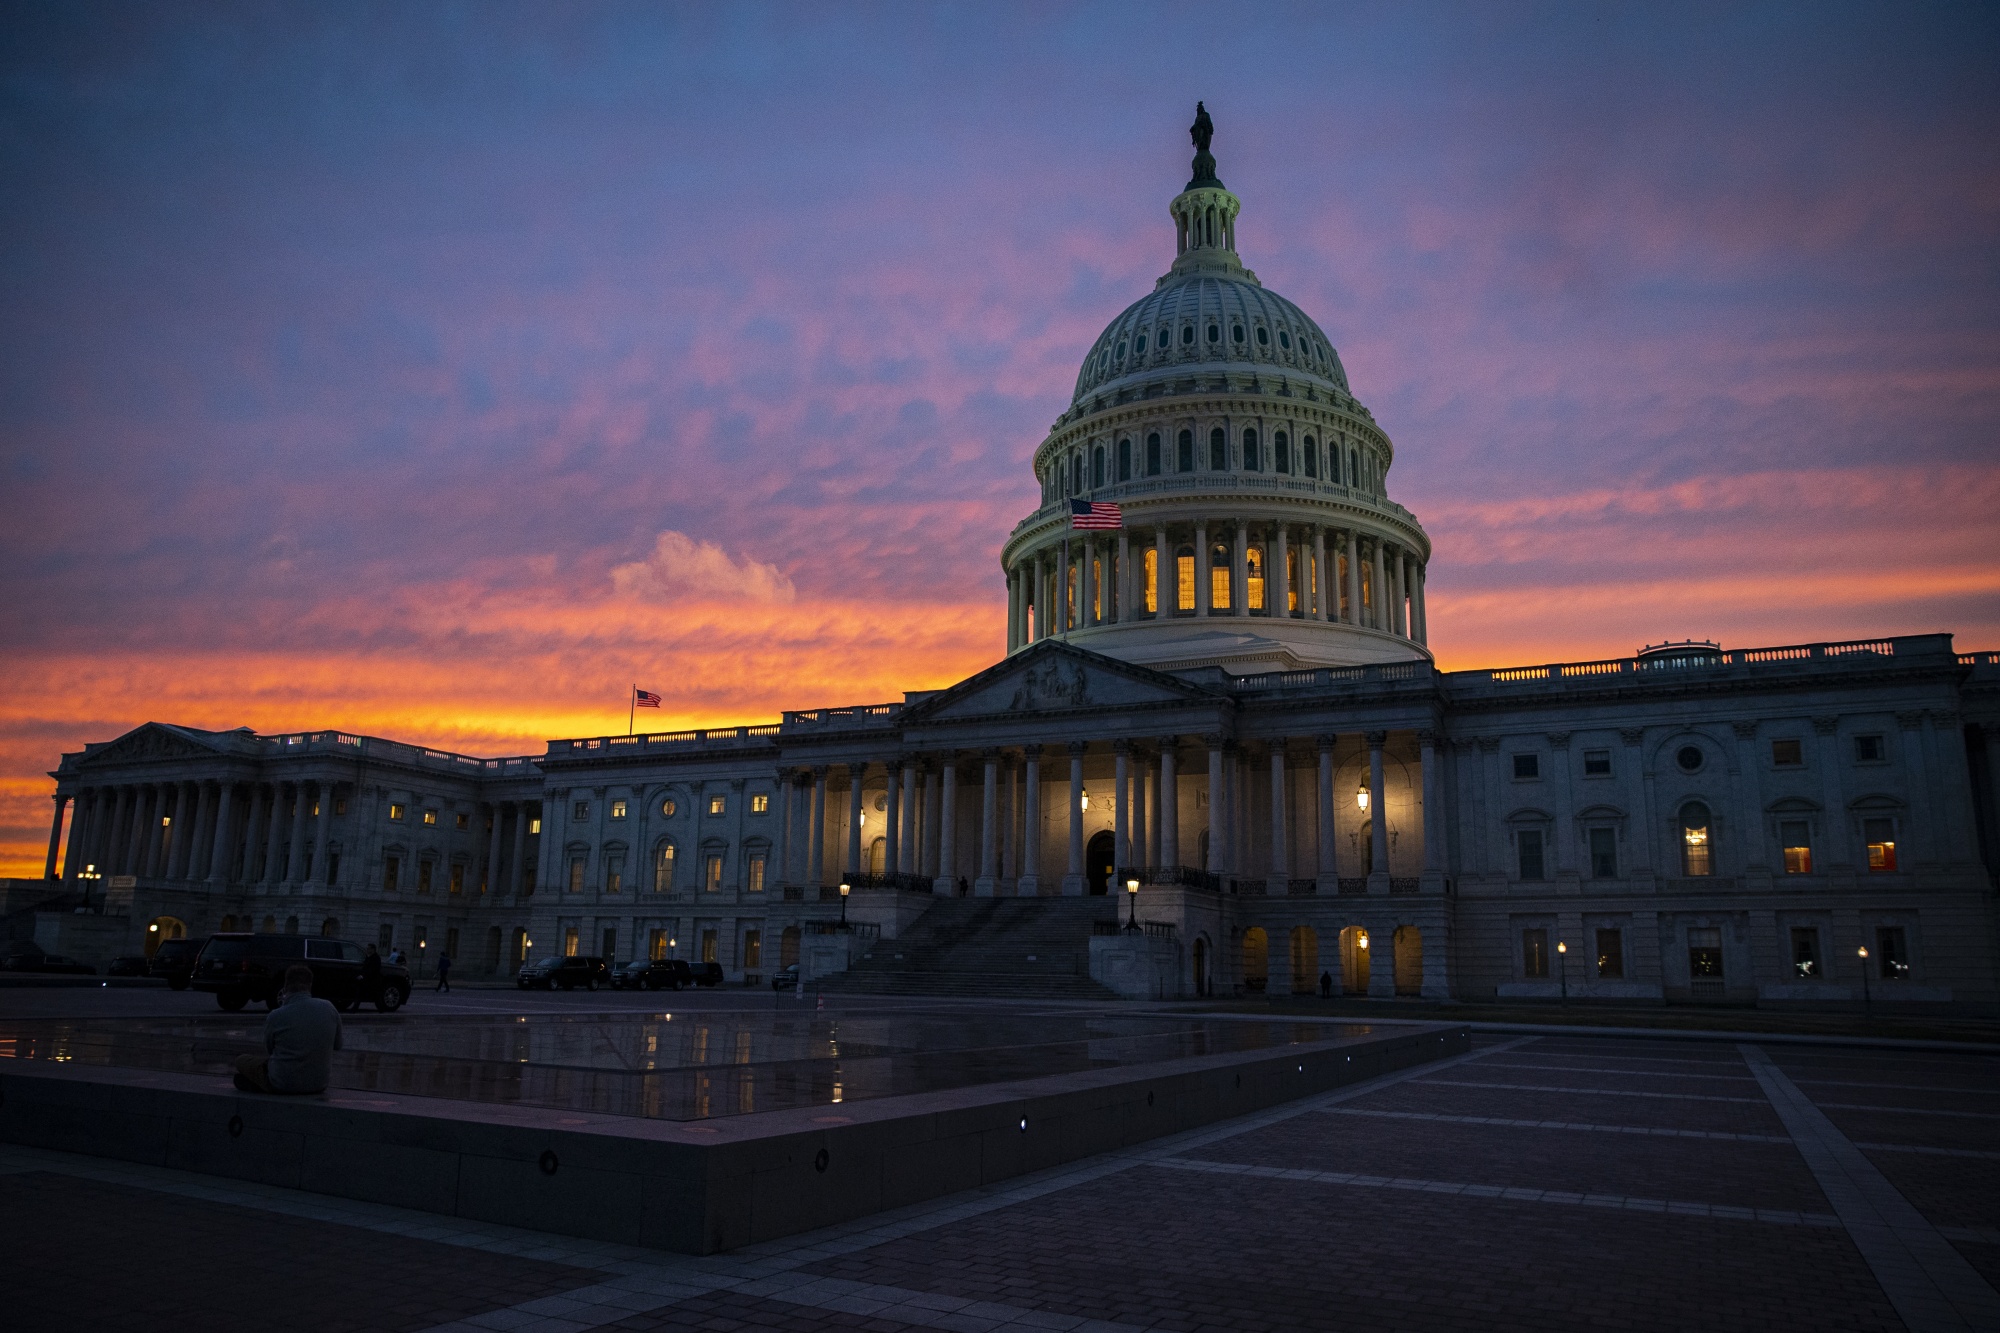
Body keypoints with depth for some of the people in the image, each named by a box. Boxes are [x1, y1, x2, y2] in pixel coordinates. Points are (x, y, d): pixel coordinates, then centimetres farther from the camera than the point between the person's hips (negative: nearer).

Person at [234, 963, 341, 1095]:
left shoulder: (275, 1017, -17)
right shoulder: (329, 1009, -9)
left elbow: (269, 1051, 3)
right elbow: (337, 1045, 4)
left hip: (283, 1084, -4)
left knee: (241, 1060, 20)